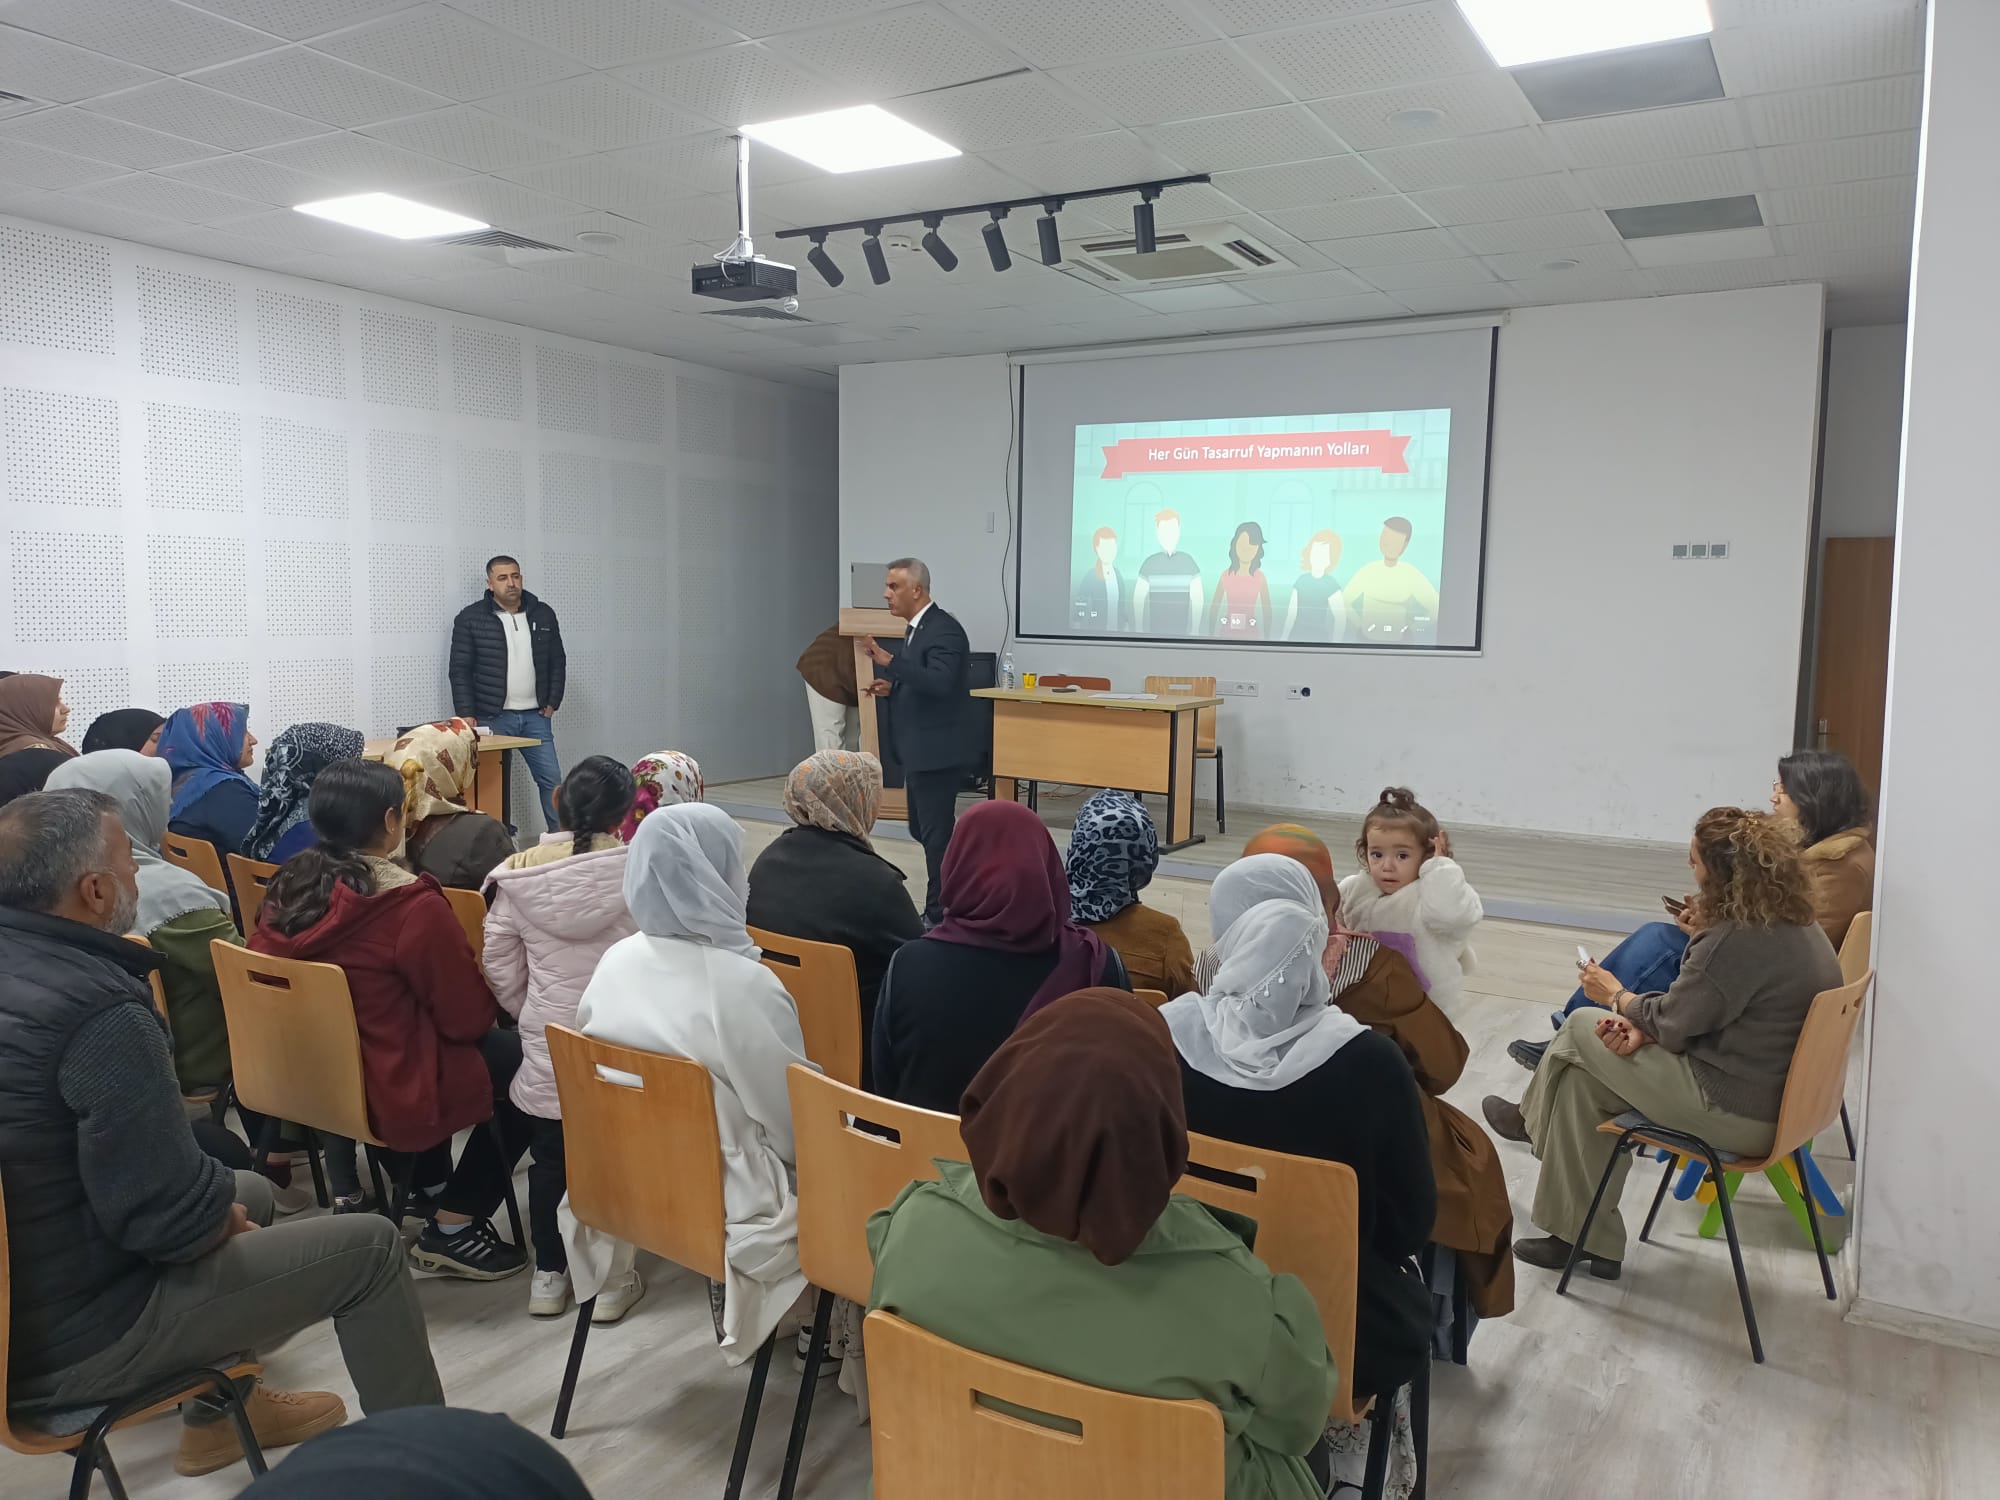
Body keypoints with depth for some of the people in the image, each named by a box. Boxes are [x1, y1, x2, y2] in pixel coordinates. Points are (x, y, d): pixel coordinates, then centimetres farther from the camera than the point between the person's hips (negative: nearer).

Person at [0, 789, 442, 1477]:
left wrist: (223, 1195, 9)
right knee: (370, 1245, -1)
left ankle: (217, 1417, 40)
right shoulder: (97, 1009, -29)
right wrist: (221, 1207, -5)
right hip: (67, 1336, -9)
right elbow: (170, 1217, -27)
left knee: (250, 1191, 28)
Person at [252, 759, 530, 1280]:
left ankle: (428, 1187, 37)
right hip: (388, 1096, -8)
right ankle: (453, 1227, 10)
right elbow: (468, 1017, -16)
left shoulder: (288, 886, -4)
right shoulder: (413, 906, -24)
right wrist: (490, 998, 7)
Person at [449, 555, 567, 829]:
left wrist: (553, 703, 4)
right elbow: (460, 671, -4)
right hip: (492, 717, -3)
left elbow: (558, 662, 13)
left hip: (535, 716, 3)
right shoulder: (470, 618, -3)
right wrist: (466, 716, -10)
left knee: (551, 779, 1)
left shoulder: (543, 614, 7)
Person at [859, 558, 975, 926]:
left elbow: (939, 682, -29)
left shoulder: (943, 630, -16)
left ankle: (940, 915, 8)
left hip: (938, 751, -10)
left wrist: (889, 661, -34)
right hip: (922, 750, 10)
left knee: (935, 833, -2)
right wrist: (892, 687, 4)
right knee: (922, 830, 17)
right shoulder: (917, 629, 14)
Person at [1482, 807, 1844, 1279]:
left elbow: (1671, 1024, -16)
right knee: (1583, 1077, 11)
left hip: (1737, 1113, -9)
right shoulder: (1798, 924, 5)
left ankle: (1533, 1121, 34)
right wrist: (1642, 1025, -5)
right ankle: (1583, 1237, 18)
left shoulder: (1737, 941, -26)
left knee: (1582, 1028, 4)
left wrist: (1617, 996, 3)